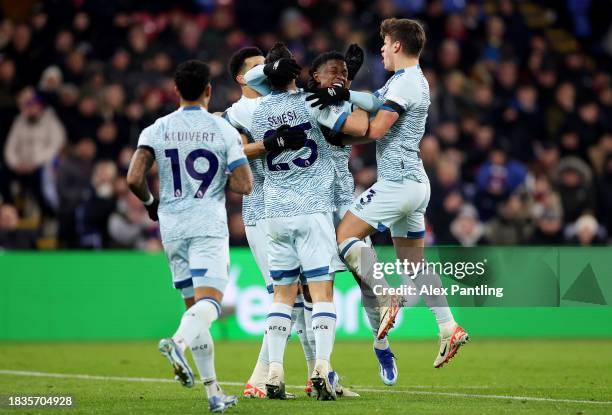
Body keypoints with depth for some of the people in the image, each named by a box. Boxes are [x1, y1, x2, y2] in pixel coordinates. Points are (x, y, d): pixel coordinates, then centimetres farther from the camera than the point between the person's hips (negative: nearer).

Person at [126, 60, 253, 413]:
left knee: (195, 305, 11)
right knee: (209, 301, -12)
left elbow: (134, 178, -6)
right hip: (208, 224, -4)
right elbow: (245, 186, -7)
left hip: (172, 225, 4)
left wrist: (151, 202, 14)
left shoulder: (157, 130, 3)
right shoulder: (224, 131, -2)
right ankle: (179, 342, -45)